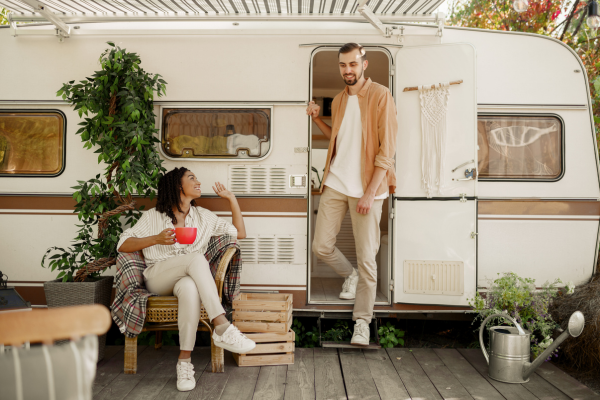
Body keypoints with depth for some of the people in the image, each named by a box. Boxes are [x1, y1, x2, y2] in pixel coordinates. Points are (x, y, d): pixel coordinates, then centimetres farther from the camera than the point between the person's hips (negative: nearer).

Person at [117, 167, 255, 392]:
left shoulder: (203, 217, 18)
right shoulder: (153, 216, 9)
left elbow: (240, 233, 17)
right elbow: (123, 245, 1)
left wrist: (231, 199, 15)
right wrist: (157, 239, -13)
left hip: (189, 277, 2)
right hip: (157, 278, -2)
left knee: (190, 288, -40)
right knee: (197, 258, -35)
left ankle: (185, 361, -38)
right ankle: (222, 328, -45)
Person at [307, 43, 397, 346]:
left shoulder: (380, 96, -7)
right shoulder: (338, 100, 13)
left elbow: (387, 149, -12)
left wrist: (370, 193, -18)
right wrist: (317, 120, 9)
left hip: (366, 188, -6)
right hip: (335, 184, 6)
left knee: (366, 258, 0)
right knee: (321, 247, 6)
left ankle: (362, 321, 15)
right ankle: (350, 275, 36)